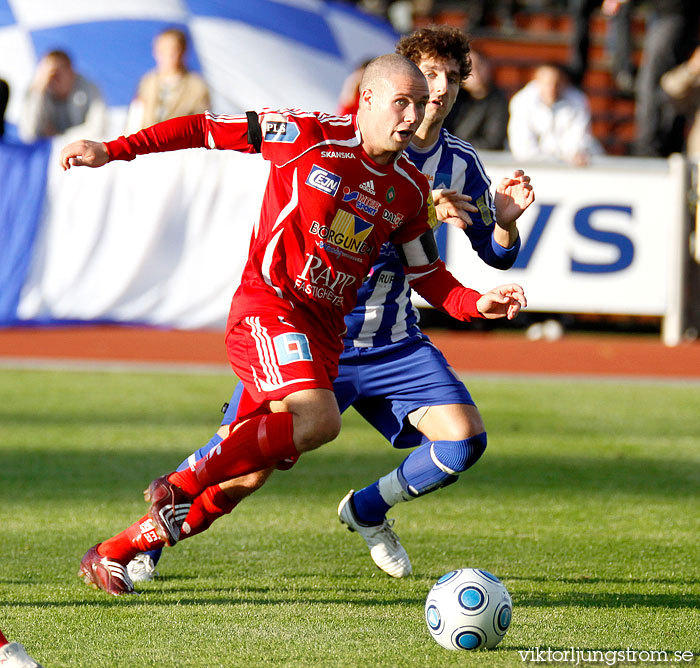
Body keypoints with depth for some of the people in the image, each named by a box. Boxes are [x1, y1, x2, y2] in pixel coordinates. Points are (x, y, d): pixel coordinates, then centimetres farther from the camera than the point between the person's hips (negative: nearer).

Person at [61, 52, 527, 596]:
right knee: (319, 419, -31)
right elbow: (209, 129, -3)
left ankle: (113, 554, 17)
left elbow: (426, 273, 20)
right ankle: (185, 484, -12)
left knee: (250, 470, 3)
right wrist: (113, 151, -6)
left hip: (326, 331, 6)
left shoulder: (410, 190, 8)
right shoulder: (310, 134, -9)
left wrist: (476, 304, 1)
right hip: (267, 306, -6)